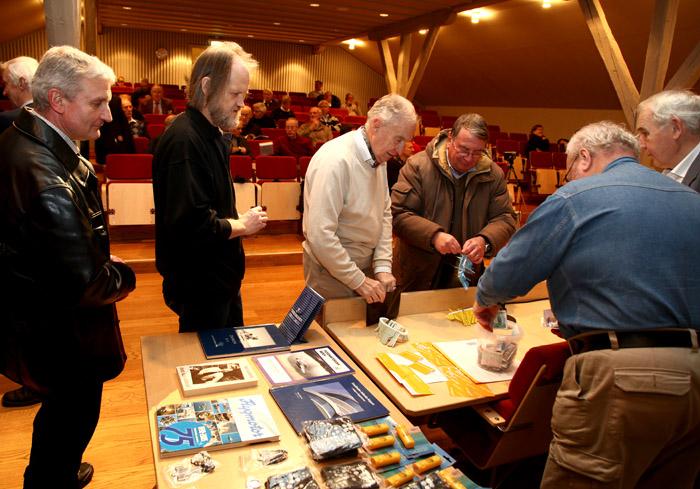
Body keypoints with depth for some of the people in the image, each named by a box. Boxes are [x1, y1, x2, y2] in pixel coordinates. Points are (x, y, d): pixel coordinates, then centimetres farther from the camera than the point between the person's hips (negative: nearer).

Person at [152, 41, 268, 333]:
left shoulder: (212, 134, 10)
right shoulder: (184, 140, -24)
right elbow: (192, 226, -30)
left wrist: (240, 220, 4)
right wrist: (242, 225, -16)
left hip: (222, 279, 10)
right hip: (199, 287, -10)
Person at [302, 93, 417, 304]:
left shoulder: (379, 156, 2)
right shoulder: (335, 160, -25)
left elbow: (384, 213, 6)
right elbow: (320, 235, -28)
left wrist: (383, 266, -4)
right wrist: (358, 281, -20)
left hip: (365, 264, 8)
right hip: (332, 271, -8)